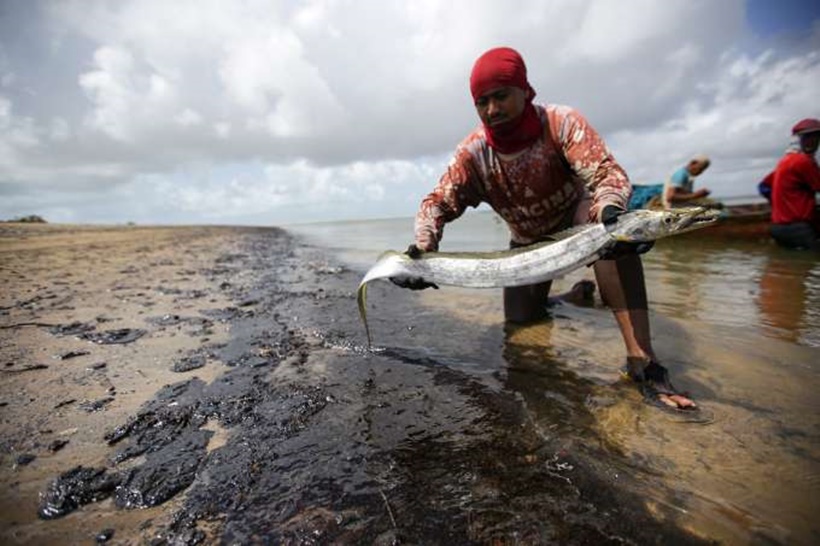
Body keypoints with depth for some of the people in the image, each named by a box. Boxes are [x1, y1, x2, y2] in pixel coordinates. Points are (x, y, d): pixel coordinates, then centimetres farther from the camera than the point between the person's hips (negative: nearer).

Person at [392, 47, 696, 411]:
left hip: (576, 216, -3)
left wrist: (610, 210, -59)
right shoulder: (473, 152, -20)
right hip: (527, 239, 3)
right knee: (519, 321, 3)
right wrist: (423, 246, -42)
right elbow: (438, 202, -22)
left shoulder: (560, 122, -27)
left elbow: (607, 173, -36)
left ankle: (642, 362, -37)